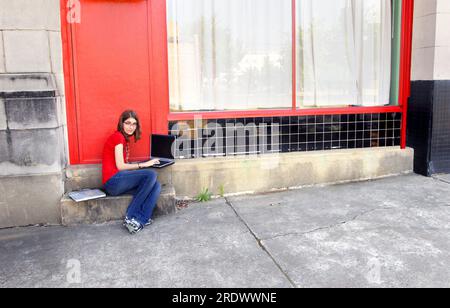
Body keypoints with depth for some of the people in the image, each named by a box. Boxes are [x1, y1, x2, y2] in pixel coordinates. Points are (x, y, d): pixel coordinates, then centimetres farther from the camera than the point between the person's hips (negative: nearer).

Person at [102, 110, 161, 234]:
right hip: (113, 181, -8)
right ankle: (130, 217, -19)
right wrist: (143, 164, -6)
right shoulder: (118, 137, -4)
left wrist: (146, 163, 4)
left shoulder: (125, 139, 24)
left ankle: (139, 221, -26)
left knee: (156, 186, -14)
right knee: (151, 175, -25)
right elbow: (120, 166, -11)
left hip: (119, 182, 8)